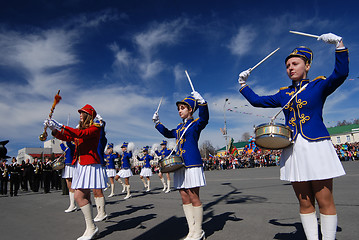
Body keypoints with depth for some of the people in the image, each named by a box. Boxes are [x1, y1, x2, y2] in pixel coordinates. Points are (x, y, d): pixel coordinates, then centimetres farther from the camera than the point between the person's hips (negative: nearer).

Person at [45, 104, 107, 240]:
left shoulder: (95, 128, -5)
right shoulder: (80, 128, 19)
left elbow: (81, 134, -21)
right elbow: (66, 137, 10)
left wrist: (60, 126, -21)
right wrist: (53, 129, -4)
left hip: (90, 164, -8)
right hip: (80, 165, 8)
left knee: (79, 196, -14)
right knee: (85, 197, 9)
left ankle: (92, 228, -4)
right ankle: (90, 229, 17)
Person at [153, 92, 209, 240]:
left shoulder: (196, 124, -2)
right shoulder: (180, 126, 19)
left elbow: (204, 118, -23)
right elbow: (168, 134, 34)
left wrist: (201, 102, -37)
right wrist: (157, 123, 26)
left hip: (192, 164, -8)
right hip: (180, 165, 8)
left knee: (193, 198, -3)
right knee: (185, 198, 9)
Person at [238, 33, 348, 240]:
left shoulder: (319, 85, 4)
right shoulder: (283, 94, 15)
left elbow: (340, 74, -14)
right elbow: (257, 101, 19)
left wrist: (339, 45, -22)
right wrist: (244, 85, 13)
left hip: (316, 146, -3)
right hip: (293, 150, 4)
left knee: (325, 202, 2)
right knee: (305, 203, 9)